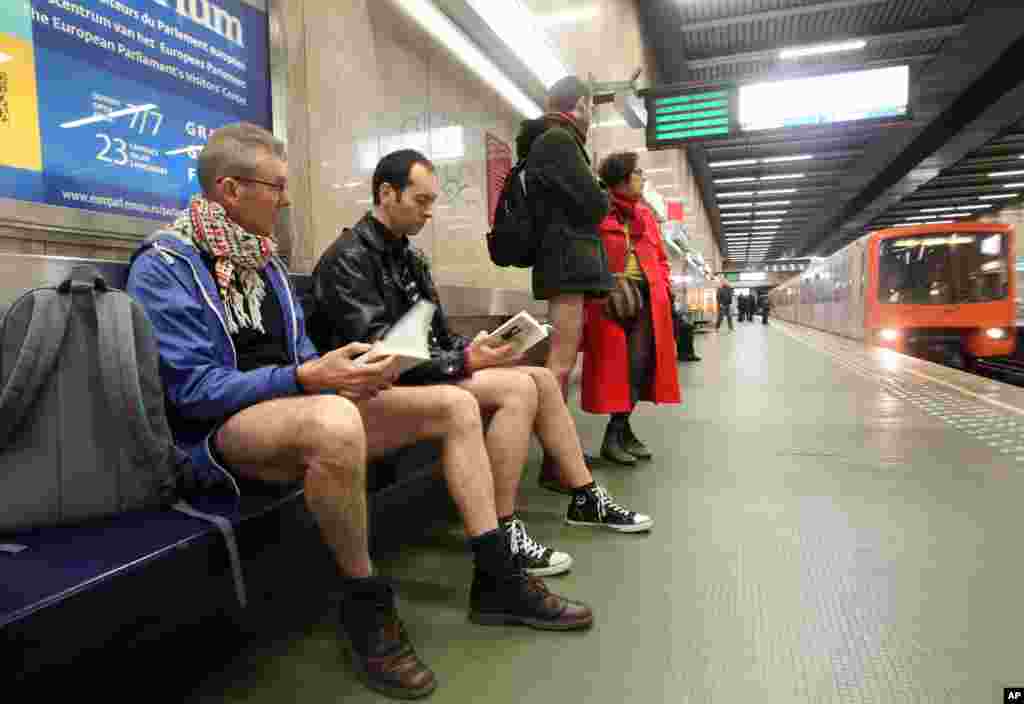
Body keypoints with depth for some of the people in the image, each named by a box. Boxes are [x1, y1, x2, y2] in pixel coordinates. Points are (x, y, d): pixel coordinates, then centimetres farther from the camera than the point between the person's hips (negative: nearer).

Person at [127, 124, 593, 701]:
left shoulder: (263, 259, 14)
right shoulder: (163, 268, -9)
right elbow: (192, 389, -18)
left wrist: (348, 369, -5)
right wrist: (307, 378, -27)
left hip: (292, 402, 8)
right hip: (222, 429, -7)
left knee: (455, 405, -3)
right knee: (336, 421, -43)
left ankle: (497, 579, -1)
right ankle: (365, 605, -18)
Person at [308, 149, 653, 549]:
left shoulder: (408, 255, 16)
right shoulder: (349, 258, -12)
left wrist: (471, 349, -4)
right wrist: (462, 363, -22)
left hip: (427, 371, 9)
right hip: (390, 387, -9)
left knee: (542, 379, -1)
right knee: (518, 388, -25)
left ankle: (586, 498, 9)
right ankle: (500, 532, -17)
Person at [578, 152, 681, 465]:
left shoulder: (644, 214, 23)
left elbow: (660, 258, 25)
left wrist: (664, 290, 12)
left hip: (646, 298, 6)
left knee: (641, 365, -1)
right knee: (616, 366, -6)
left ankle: (618, 431, 9)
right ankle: (619, 431, 4)